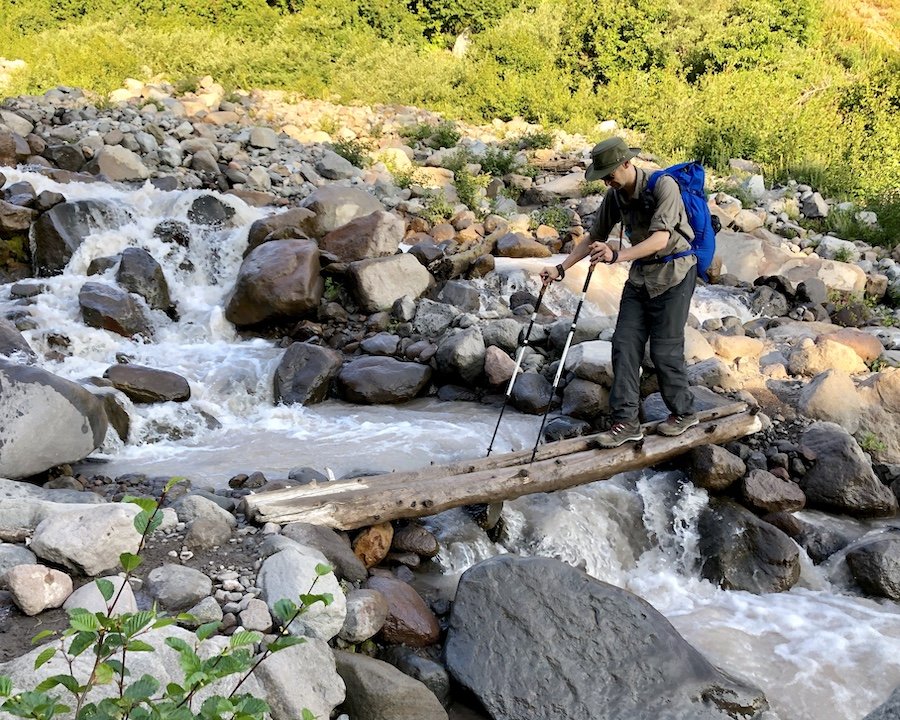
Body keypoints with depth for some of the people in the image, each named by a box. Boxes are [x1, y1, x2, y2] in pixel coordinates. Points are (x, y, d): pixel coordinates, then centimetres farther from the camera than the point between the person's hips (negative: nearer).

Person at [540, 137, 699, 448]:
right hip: (640, 274, 7)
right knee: (624, 345, -2)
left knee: (664, 349, -4)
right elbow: (594, 237, 11)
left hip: (673, 273, -7)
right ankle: (626, 421, 1)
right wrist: (561, 268, 4)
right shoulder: (615, 196, 0)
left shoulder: (663, 186, -21)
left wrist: (618, 255, -44)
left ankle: (684, 413, 16)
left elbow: (660, 239, -31)